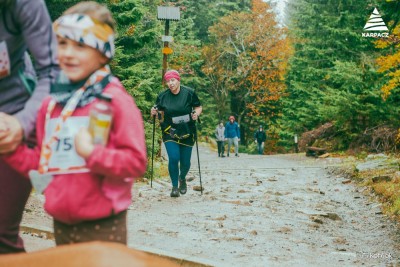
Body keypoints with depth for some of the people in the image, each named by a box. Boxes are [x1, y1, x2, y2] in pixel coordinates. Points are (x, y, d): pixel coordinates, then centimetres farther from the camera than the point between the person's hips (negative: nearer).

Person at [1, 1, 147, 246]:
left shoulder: (115, 100, -10)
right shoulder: (52, 102, 8)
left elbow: (136, 162, -15)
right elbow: (43, 163, 16)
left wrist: (91, 152, -25)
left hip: (103, 225, -6)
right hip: (61, 223, 6)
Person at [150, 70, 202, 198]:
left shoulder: (189, 93, -4)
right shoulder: (163, 96, 0)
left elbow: (198, 107, 5)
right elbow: (159, 110, 13)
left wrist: (196, 114, -16)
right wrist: (154, 112, -10)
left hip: (187, 132, 0)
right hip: (170, 132, 0)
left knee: (185, 162, 5)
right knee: (173, 158, -17)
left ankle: (182, 178, 40)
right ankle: (174, 186, 3)